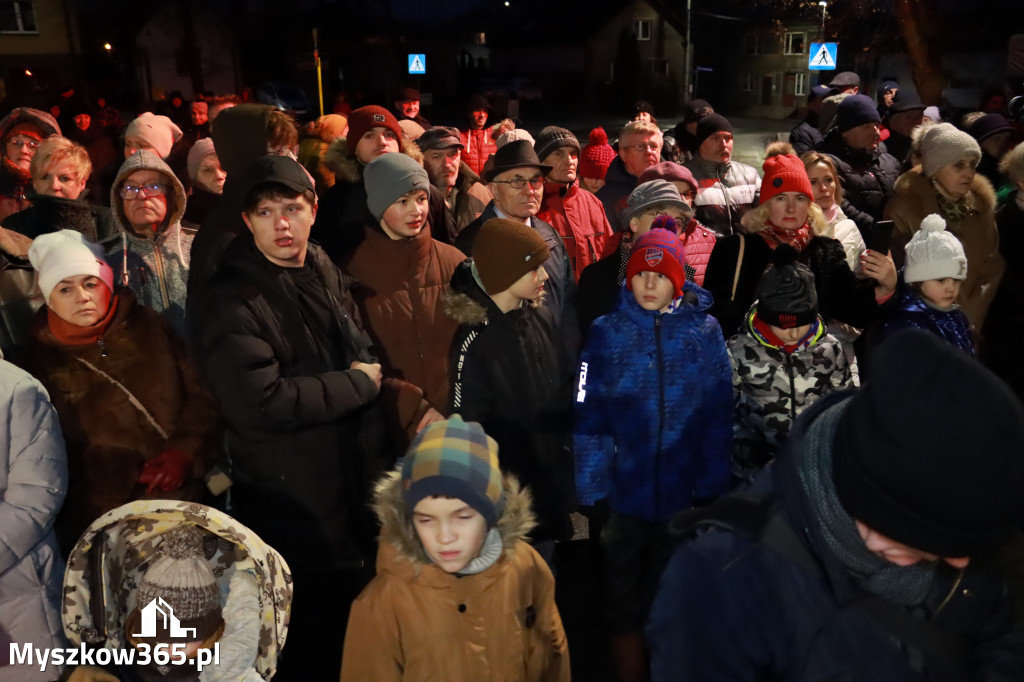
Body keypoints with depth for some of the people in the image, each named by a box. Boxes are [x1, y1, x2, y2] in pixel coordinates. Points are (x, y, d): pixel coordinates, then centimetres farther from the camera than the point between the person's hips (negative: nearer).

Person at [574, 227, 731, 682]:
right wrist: (591, 489, -13)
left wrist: (712, 488, -8)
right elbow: (589, 416, -9)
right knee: (623, 598, 16)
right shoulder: (606, 332, -6)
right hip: (624, 492, -1)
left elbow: (718, 418, -5)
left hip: (684, 495, 1)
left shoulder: (705, 331, -4)